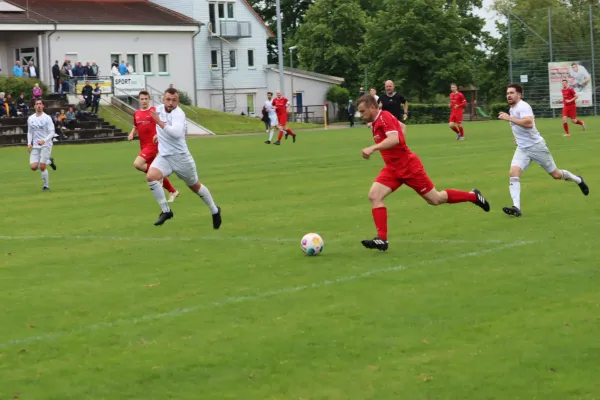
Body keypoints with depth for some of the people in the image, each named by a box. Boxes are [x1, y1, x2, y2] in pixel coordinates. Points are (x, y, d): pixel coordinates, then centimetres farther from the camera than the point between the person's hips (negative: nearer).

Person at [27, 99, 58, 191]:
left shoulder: (47, 118, -7)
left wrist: (44, 140, -25)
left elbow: (52, 132, -9)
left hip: (46, 145, -5)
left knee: (42, 167, -15)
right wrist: (29, 143, 3)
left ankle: (46, 186, 5)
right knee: (33, 167, -9)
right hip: (35, 146, 5)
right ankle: (49, 161, 20)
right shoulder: (30, 118, 8)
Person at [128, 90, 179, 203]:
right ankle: (173, 191, 25)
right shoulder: (136, 114, 11)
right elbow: (135, 127, 24)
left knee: (137, 164, -23)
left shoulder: (155, 111, -7)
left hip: (152, 144, -7)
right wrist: (132, 134, 3)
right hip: (144, 146, 7)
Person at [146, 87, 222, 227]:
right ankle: (166, 211, -10)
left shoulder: (178, 114, -23)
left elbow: (177, 133, -41)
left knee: (195, 186, 12)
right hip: (163, 156, 5)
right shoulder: (159, 109, -1)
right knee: (150, 177, -23)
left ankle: (215, 210, 38)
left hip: (180, 156, -5)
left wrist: (159, 122, -40)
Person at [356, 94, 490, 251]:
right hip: (393, 168, 9)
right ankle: (382, 239, -13)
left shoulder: (384, 117, -21)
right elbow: (402, 126, 24)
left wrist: (372, 148, -46)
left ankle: (473, 196, 27)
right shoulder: (377, 121, 8)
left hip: (409, 167, -9)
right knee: (374, 196, -11)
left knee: (435, 200, 5)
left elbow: (394, 139, -38)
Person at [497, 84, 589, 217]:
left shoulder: (523, 106, -19)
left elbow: (528, 123, -37)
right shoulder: (512, 108, 10)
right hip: (522, 149, 7)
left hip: (536, 146, -7)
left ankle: (578, 180, 38)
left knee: (556, 175, 7)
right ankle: (516, 207, -27)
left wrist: (509, 118, -37)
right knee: (513, 173, -18)